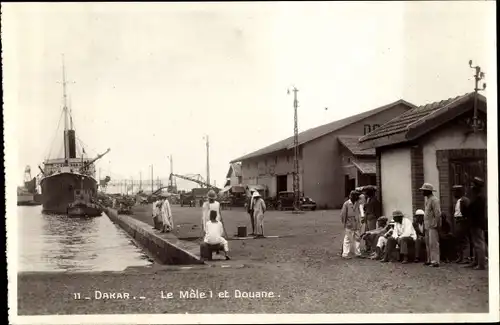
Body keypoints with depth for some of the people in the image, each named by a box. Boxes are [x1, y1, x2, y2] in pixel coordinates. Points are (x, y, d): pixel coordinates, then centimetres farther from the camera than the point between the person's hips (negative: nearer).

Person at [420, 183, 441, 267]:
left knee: (433, 243, -9)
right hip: (427, 225, 9)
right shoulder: (427, 199, 16)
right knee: (428, 243, 12)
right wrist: (424, 225, 17)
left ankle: (435, 261, -7)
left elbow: (438, 214, -17)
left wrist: (436, 224, -18)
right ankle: (429, 260, 19)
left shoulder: (434, 200, -13)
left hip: (433, 226, -9)